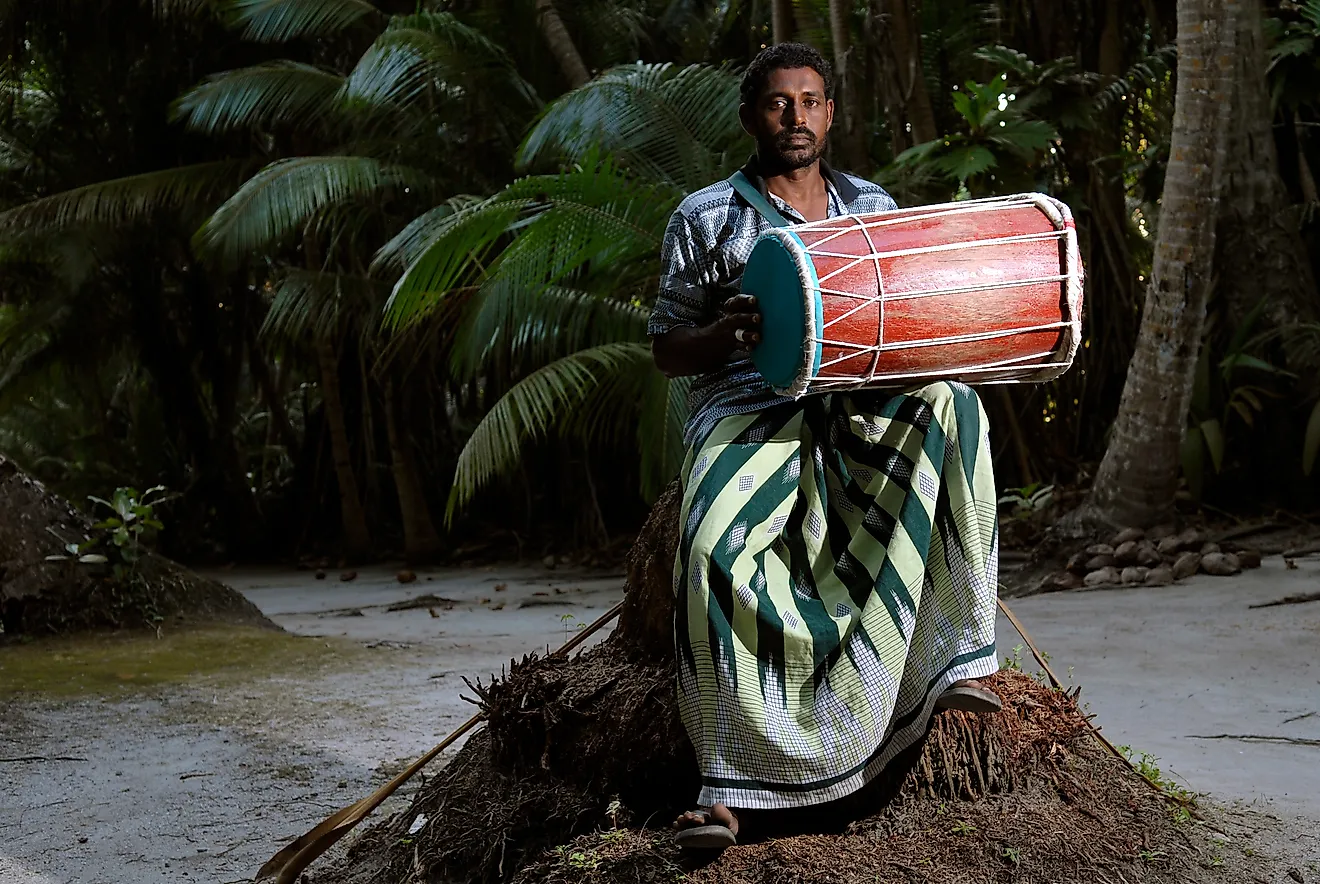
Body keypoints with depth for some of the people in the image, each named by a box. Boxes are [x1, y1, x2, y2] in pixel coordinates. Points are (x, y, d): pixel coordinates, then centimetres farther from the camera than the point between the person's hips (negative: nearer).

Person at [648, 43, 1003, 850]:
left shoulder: (873, 207, 17)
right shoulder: (705, 219, 8)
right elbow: (666, 352, 8)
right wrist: (724, 334, -15)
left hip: (860, 398, 3)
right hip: (746, 404, -2)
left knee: (951, 408, -31)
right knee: (713, 552, -33)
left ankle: (962, 655, -28)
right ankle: (729, 783, -26)